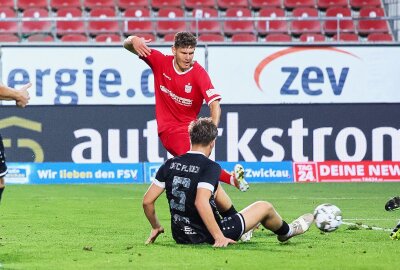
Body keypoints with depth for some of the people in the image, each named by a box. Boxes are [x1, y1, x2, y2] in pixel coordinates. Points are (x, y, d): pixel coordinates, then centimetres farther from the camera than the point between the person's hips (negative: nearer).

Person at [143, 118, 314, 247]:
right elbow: (201, 203, -31)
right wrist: (219, 237, -28)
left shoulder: (170, 165, -3)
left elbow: (147, 201, -4)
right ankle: (286, 231, 48)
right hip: (208, 237, -6)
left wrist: (156, 227, 12)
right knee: (265, 207, 15)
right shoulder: (210, 167, -18)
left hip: (180, 236, 6)